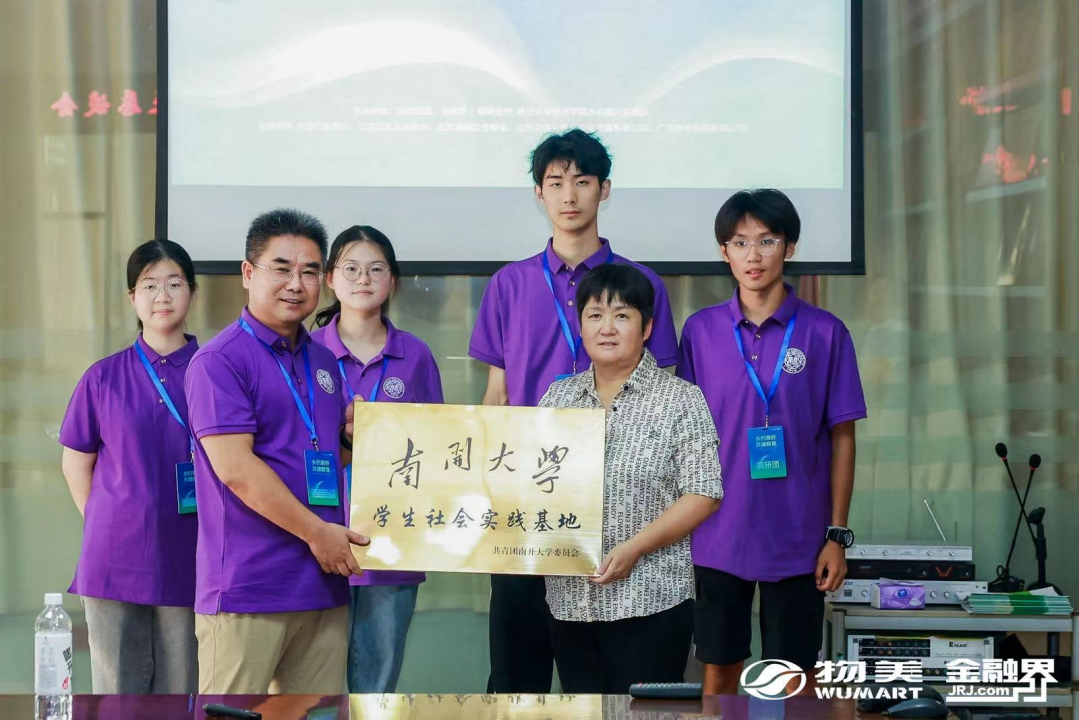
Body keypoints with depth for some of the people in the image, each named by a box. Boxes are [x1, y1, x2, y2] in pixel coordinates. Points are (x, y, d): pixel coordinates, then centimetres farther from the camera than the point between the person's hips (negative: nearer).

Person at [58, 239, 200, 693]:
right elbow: (76, 463, 10)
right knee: (117, 693, 8)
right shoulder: (103, 378, 3)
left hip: (188, 563, 0)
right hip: (115, 562, 0)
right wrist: (105, 527, 3)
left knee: (182, 695, 8)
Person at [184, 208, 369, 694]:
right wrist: (317, 531, -14)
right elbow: (235, 467, -16)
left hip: (323, 582, 8)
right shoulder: (220, 361, -7)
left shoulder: (324, 362, 17)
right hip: (247, 584, -7)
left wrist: (352, 439, 4)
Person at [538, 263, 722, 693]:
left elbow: (703, 495, -8)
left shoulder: (680, 400, -3)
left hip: (650, 605, -4)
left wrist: (633, 548, -17)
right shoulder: (557, 398, 11)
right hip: (568, 602, 5)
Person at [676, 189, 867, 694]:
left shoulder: (825, 333, -4)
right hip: (718, 534, 1)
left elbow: (842, 438, -1)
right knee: (719, 670, 11)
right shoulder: (700, 330, 1)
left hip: (796, 539, -1)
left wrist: (837, 534, -4)